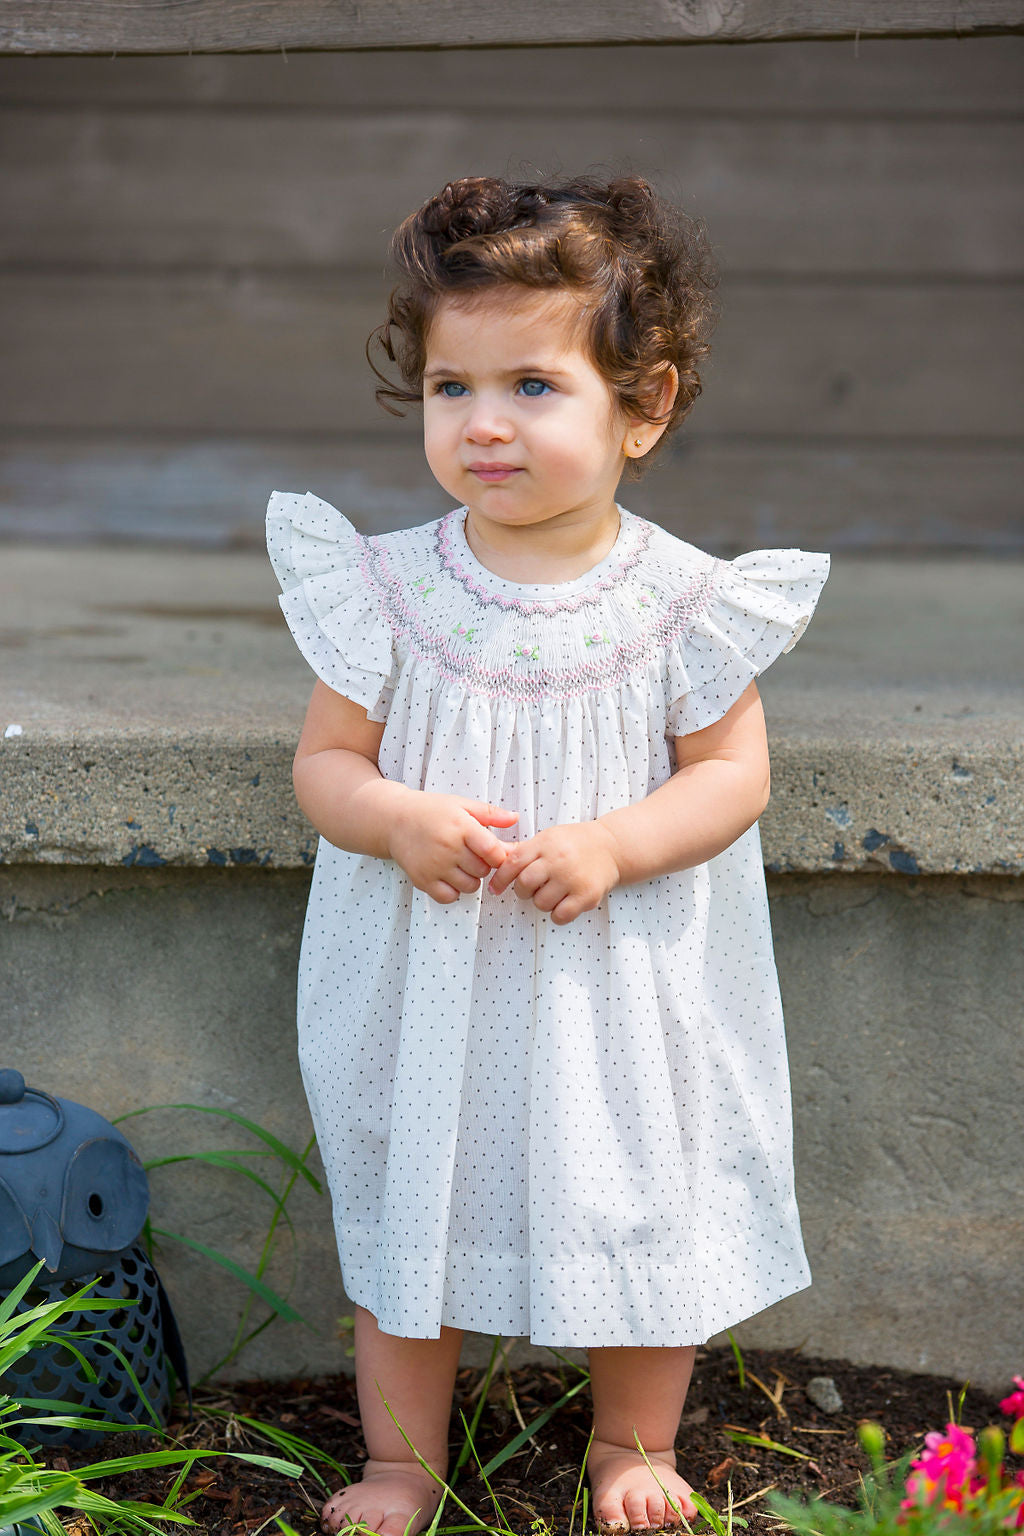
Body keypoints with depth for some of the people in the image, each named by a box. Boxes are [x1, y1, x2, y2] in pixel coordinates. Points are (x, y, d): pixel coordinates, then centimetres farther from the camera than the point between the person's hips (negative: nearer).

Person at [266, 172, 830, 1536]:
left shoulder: (681, 599, -12)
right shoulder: (389, 589, -9)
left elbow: (734, 771, -7)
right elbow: (325, 761, -3)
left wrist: (612, 846, -23)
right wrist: (398, 819, -24)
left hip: (626, 991, -1)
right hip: (427, 987, 1)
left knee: (645, 1210, 15)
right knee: (409, 1211, 15)